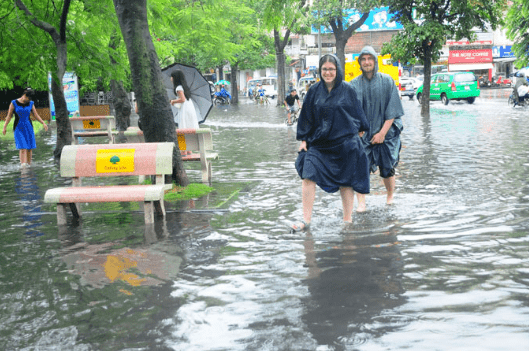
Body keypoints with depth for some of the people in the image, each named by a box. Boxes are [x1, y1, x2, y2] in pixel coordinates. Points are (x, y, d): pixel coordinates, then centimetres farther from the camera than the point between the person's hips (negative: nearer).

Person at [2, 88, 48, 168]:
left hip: (28, 127, 3)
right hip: (18, 128, -3)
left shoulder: (31, 104, 6)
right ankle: (23, 164, -24)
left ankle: (28, 164, 9)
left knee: (30, 148, 0)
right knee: (22, 147, -16)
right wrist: (5, 127, 0)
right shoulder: (14, 103, -1)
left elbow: (36, 115, 10)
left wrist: (43, 123, -3)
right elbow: (9, 116, 4)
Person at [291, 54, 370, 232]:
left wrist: (361, 129, 20)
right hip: (318, 143, 1)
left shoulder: (348, 90, 0)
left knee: (346, 182, 5)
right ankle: (306, 220, -4)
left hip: (345, 143, -1)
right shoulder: (314, 91, 3)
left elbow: (357, 112, 12)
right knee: (308, 176, -11)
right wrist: (303, 139, 4)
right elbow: (306, 116, 7)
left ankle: (347, 219, 20)